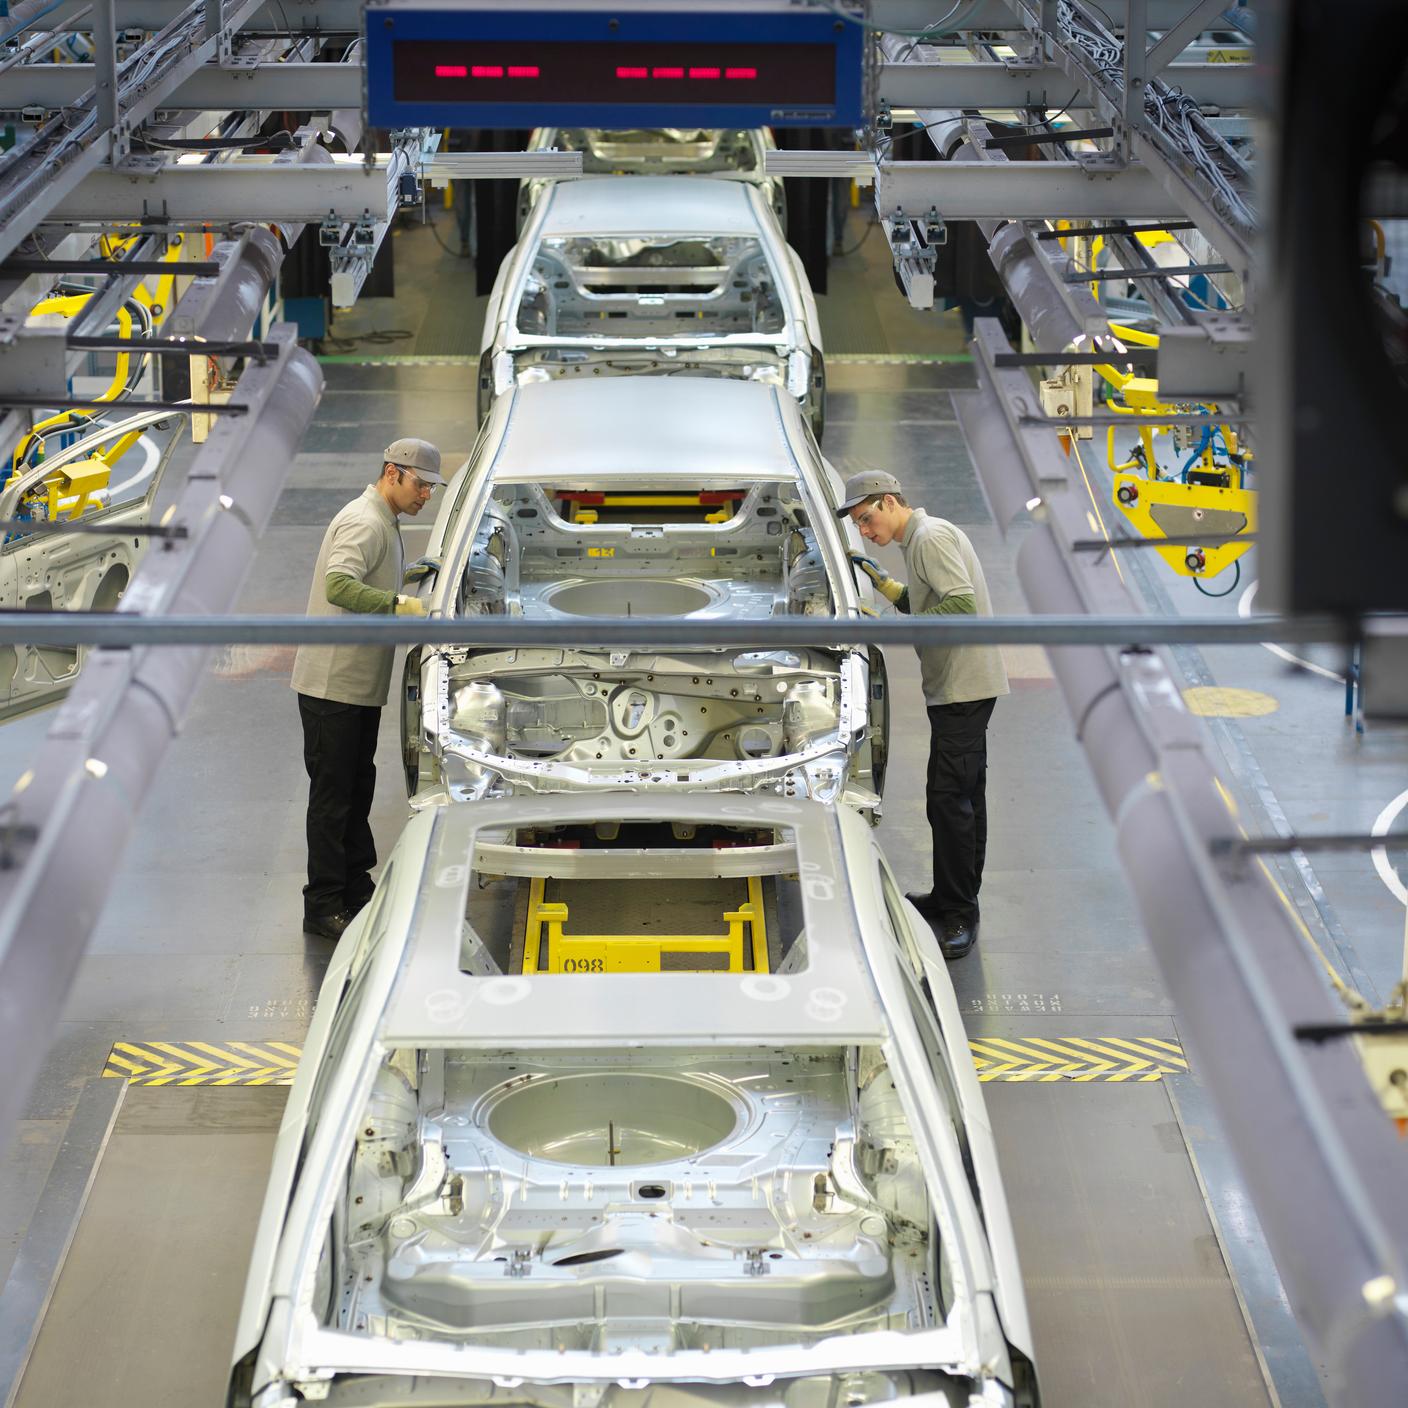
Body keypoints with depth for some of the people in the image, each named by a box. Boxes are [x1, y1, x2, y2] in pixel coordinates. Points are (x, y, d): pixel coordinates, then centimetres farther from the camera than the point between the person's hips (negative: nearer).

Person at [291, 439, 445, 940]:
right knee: (332, 794, -6)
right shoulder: (365, 523, -17)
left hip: (361, 684, 10)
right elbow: (339, 586, -32)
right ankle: (323, 908, -2)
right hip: (332, 683, -10)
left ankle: (357, 889, 26)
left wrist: (406, 575, 21)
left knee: (357, 788, 16)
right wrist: (398, 605, -39)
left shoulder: (382, 522, 16)